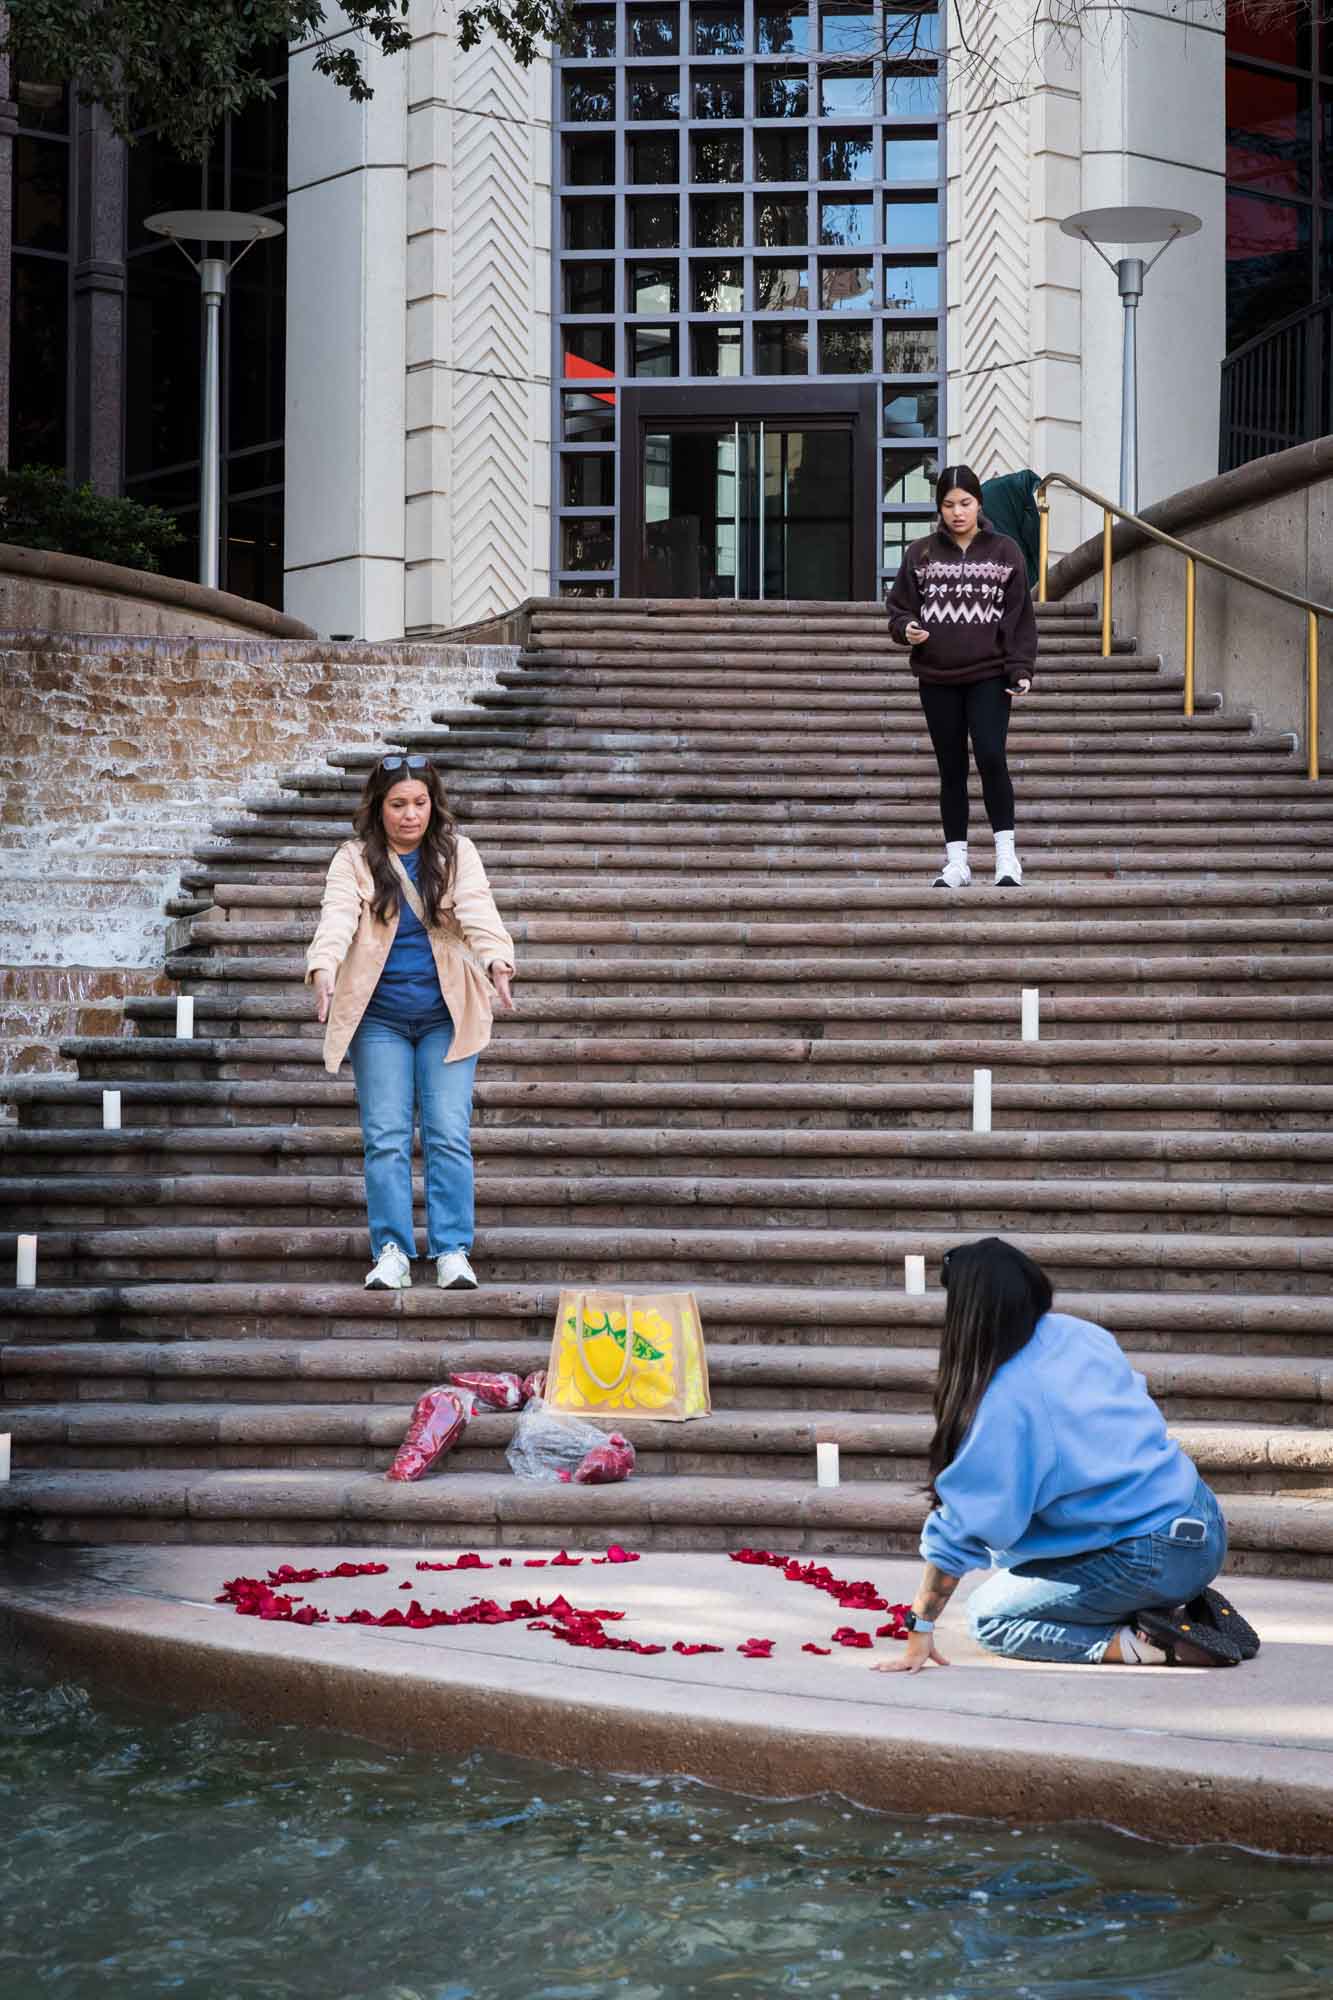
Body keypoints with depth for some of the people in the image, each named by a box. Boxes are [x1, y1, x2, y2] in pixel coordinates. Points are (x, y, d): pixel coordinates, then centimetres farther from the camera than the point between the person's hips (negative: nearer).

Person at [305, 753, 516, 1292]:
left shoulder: (456, 853, 2)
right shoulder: (354, 859, 0)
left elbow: (478, 911, -14)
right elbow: (337, 917, -15)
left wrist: (498, 964, -33)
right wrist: (323, 972, -35)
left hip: (446, 1015, 0)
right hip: (378, 1017, 0)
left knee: (448, 1136, -4)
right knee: (385, 1137, -3)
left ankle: (453, 1252, -1)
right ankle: (391, 1253, 0)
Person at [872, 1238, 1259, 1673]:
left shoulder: (1004, 1400, -16)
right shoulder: (1080, 1332, 4)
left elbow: (965, 1526, -14)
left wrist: (920, 1627, -9)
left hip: (1153, 1562, -8)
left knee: (987, 1617, 7)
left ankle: (1143, 1644, -9)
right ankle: (1185, 1606, 13)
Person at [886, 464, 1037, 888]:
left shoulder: (1004, 551, 3)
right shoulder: (920, 554, 6)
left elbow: (1020, 615, 2)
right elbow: (899, 608, 10)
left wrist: (1020, 669, -7)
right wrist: (907, 629, -13)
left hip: (989, 676, -2)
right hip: (936, 679, 2)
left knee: (990, 757, -15)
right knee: (951, 769, 6)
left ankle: (1006, 854, -6)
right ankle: (956, 862, 11)